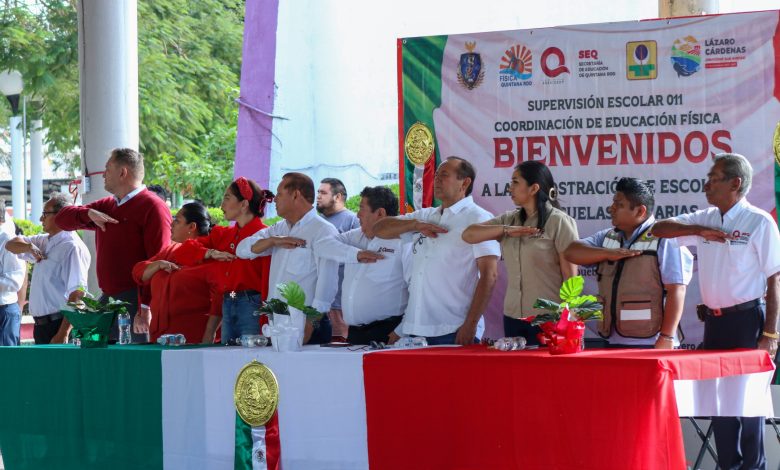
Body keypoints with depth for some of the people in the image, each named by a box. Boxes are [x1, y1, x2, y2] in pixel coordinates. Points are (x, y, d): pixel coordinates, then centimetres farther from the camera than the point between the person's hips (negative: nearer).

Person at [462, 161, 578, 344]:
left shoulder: (558, 222, -4)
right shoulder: (510, 219, 13)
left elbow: (570, 275, -5)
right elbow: (469, 235, 4)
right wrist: (506, 230, -12)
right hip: (513, 317, 6)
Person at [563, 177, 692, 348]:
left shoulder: (664, 240, -6)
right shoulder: (608, 237, 18)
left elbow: (676, 290, -12)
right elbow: (571, 252, 9)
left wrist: (667, 338, -17)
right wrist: (609, 253, -8)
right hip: (613, 344, 7)